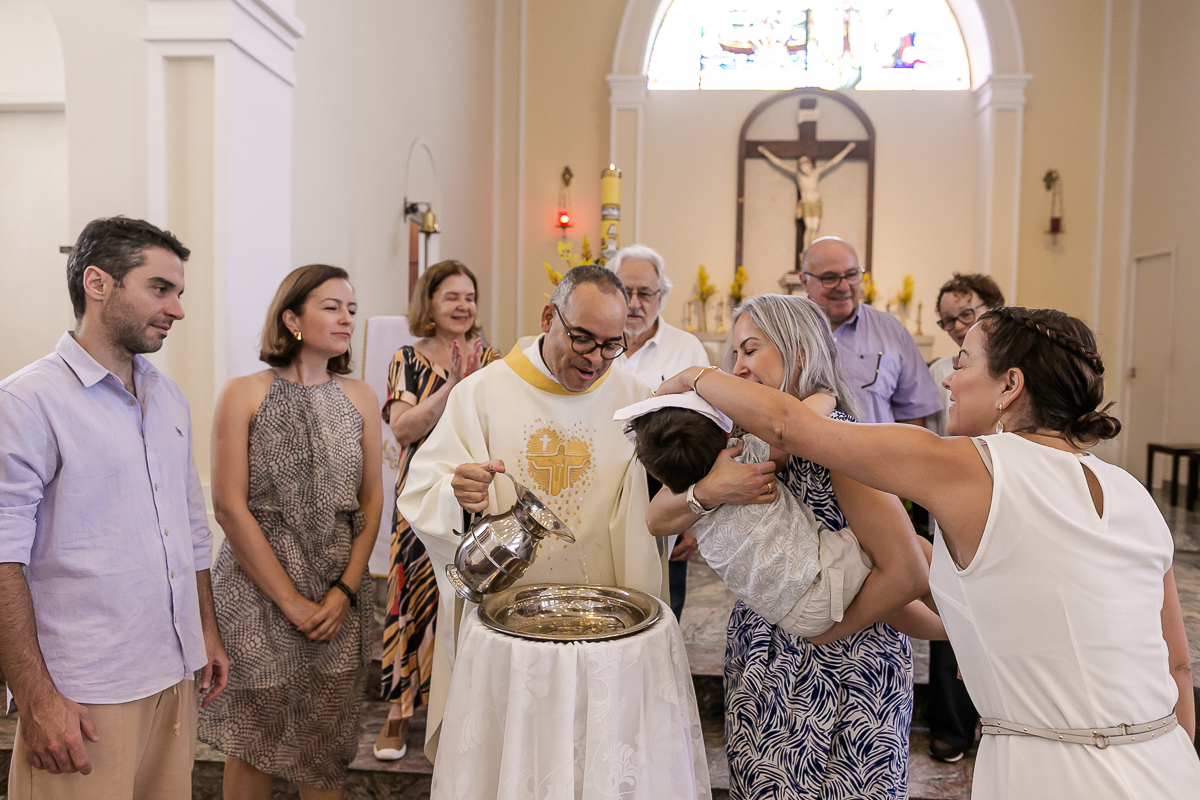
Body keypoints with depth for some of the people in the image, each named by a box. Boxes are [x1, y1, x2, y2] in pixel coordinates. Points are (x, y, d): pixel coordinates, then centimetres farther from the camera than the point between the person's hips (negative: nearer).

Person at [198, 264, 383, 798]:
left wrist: (345, 590, -5)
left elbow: (372, 499, 6)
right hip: (257, 592, -3)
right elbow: (229, 507, -10)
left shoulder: (359, 397, 4)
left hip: (339, 598, 3)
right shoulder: (244, 395, -7)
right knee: (254, 739, 10)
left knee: (326, 743, 13)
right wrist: (290, 601, -11)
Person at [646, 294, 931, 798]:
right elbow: (656, 520, -5)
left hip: (841, 675, -6)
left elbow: (907, 574, -23)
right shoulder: (748, 441, 1)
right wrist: (708, 492, -25)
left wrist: (823, 634, -11)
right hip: (758, 662, 6)